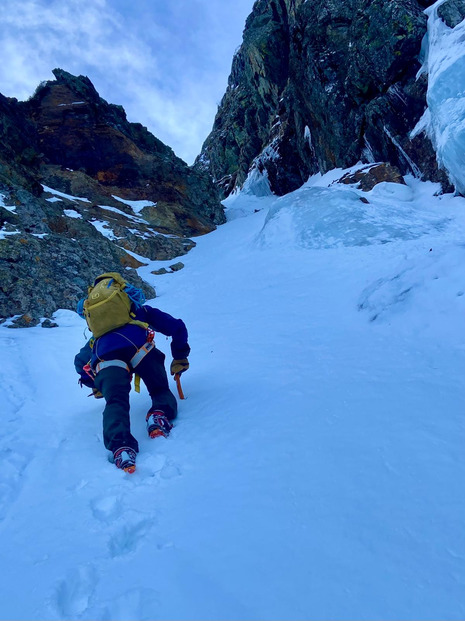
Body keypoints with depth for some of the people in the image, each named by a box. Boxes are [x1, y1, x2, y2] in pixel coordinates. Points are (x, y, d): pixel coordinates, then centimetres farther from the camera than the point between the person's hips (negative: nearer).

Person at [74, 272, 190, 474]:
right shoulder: (140, 310, 38)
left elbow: (80, 361, 50)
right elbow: (177, 327, 27)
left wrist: (95, 386, 61)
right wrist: (180, 358, 37)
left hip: (104, 355, 2)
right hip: (138, 346, -1)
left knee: (116, 402, -8)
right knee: (161, 391, 10)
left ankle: (120, 447, -37)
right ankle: (160, 414, -24)